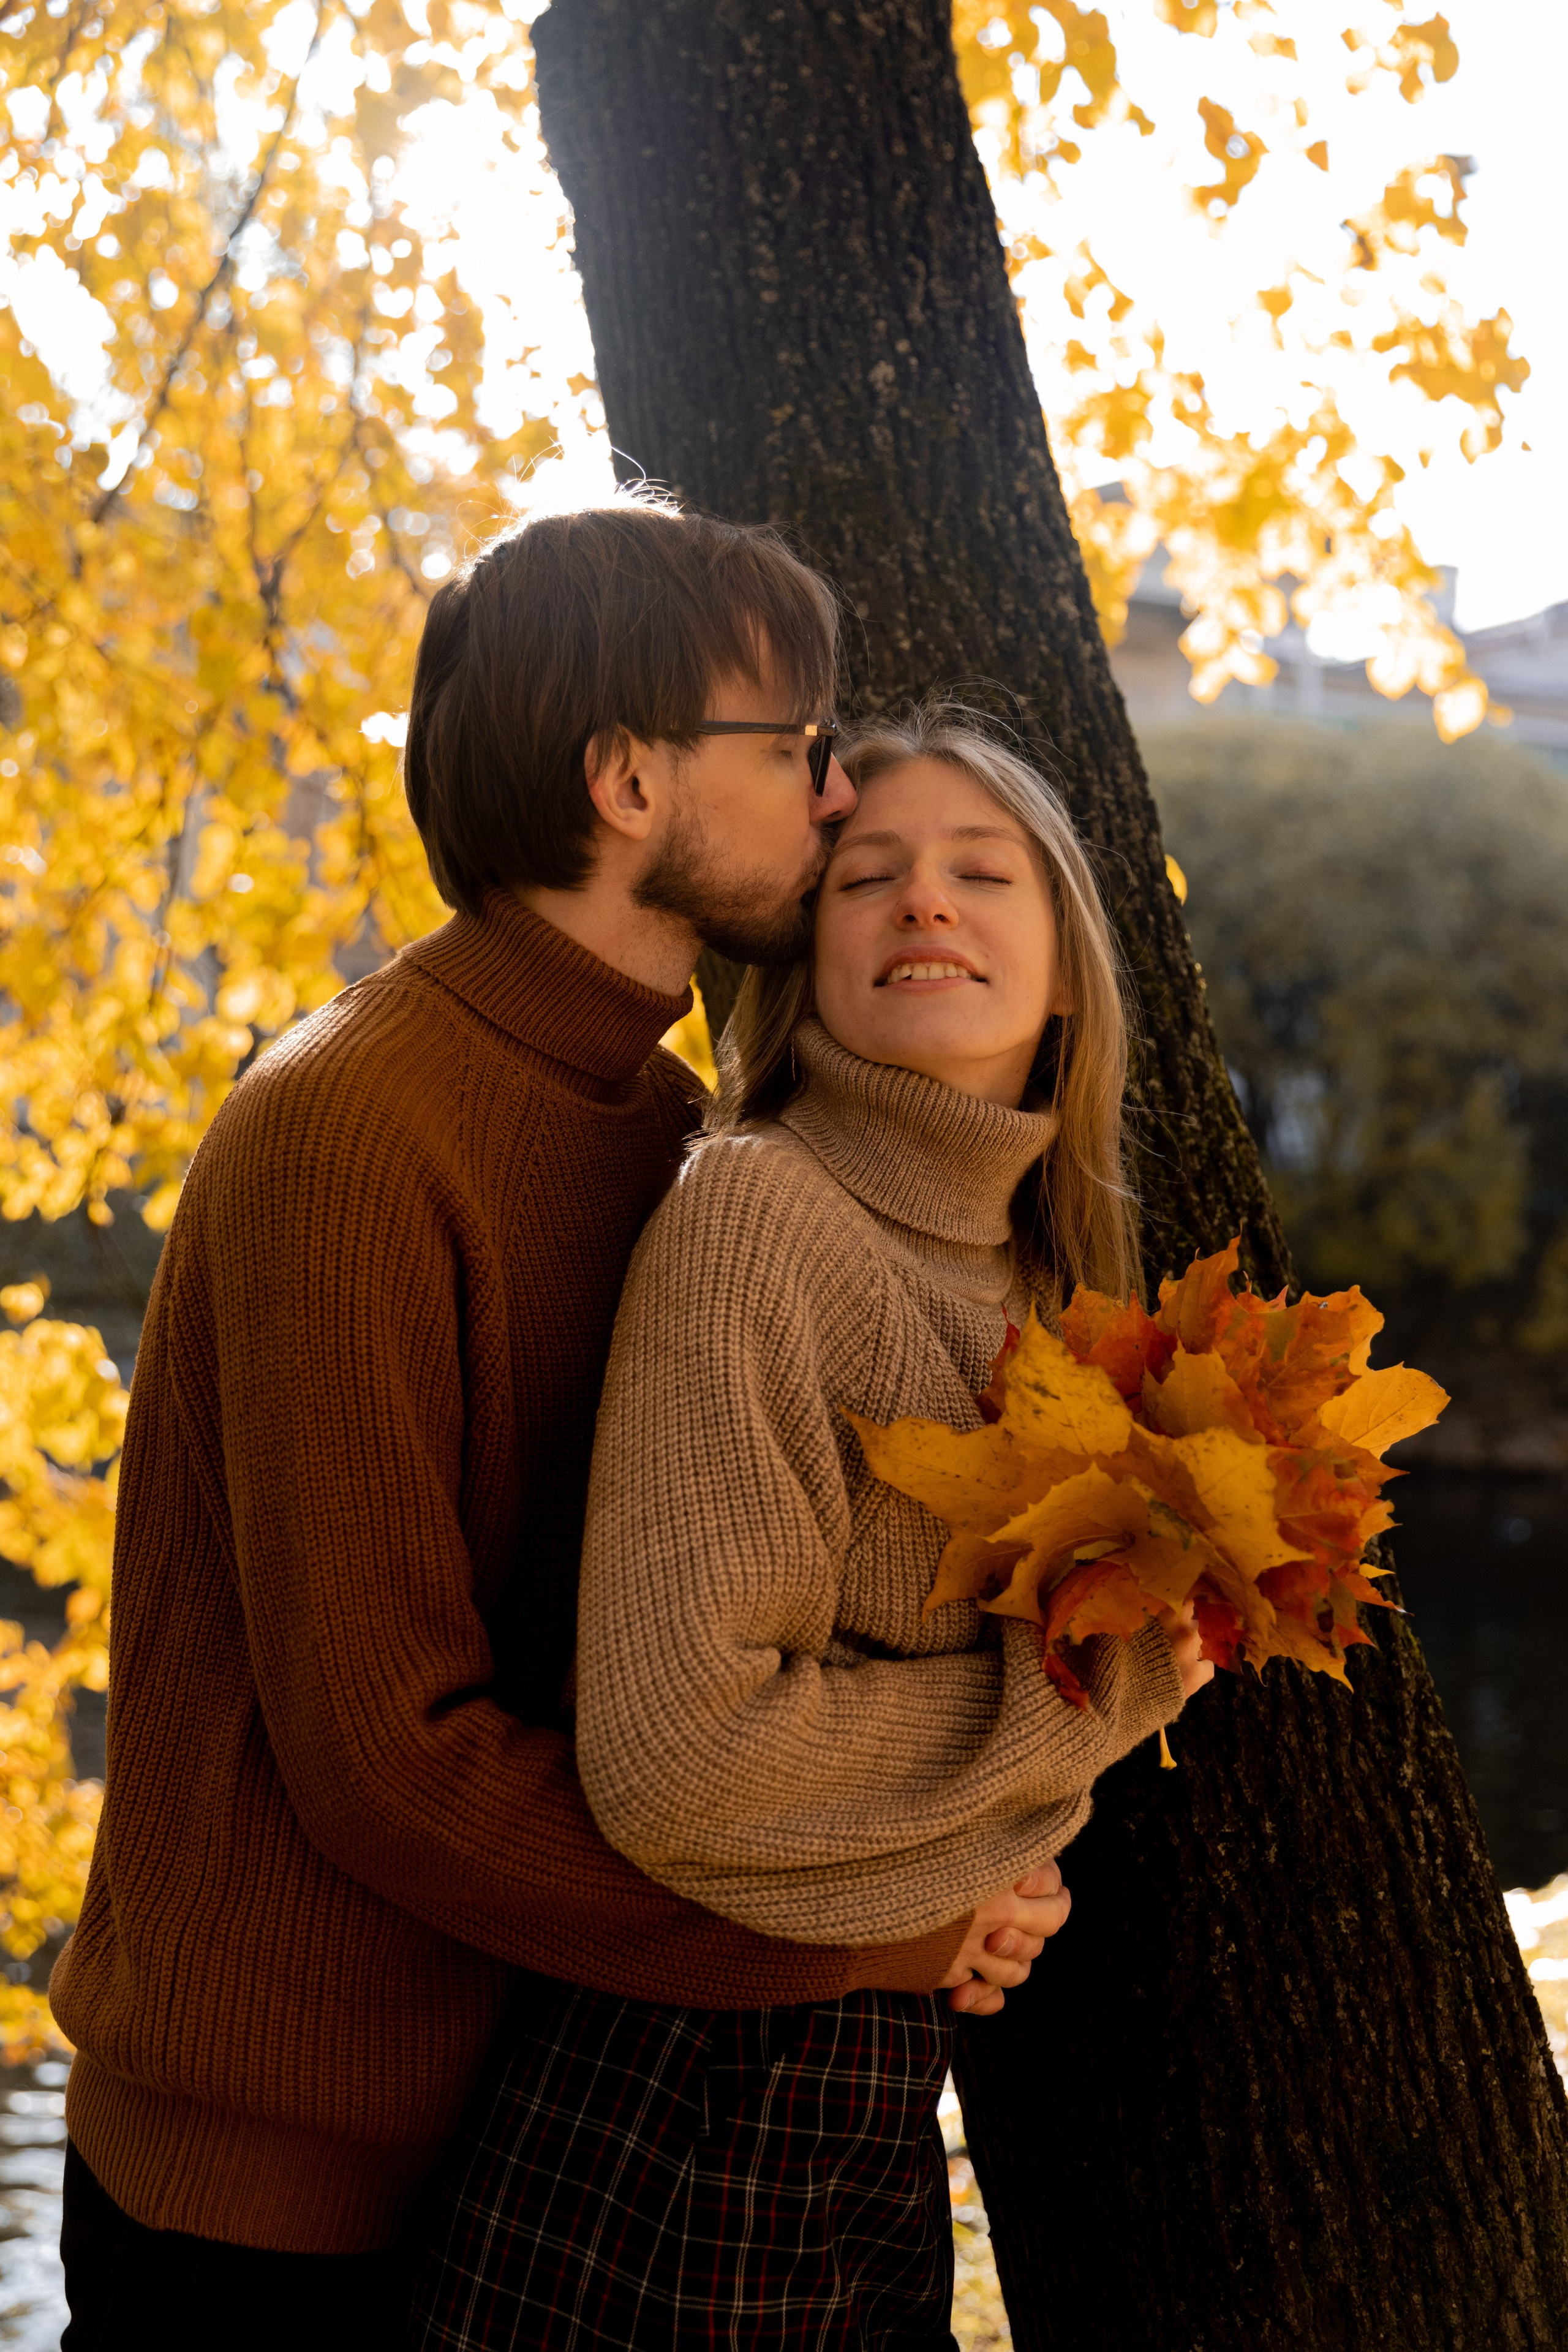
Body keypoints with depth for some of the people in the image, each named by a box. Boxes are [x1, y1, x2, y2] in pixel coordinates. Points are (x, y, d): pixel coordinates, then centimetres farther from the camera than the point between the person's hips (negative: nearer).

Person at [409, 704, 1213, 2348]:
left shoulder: (1021, 1268, 8)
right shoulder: (751, 1209, -18)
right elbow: (671, 1754, -24)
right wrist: (1066, 1700, -13)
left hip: (882, 2089, 8)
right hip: (697, 2098, -8)